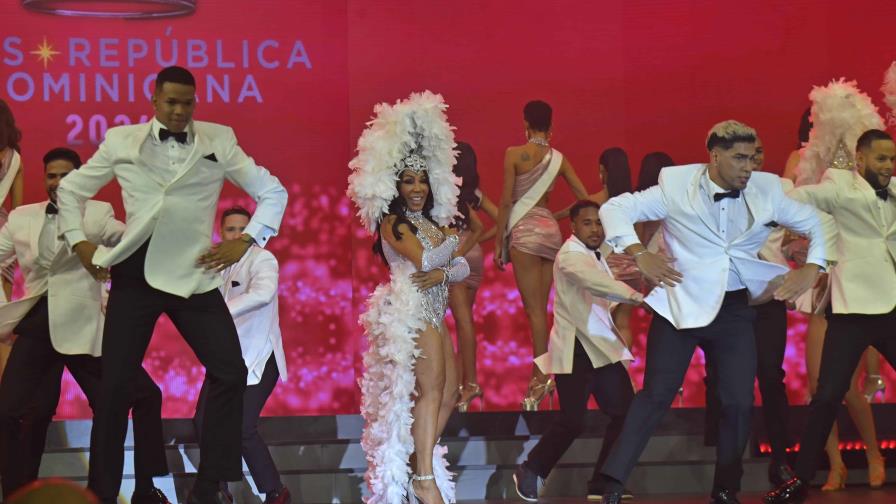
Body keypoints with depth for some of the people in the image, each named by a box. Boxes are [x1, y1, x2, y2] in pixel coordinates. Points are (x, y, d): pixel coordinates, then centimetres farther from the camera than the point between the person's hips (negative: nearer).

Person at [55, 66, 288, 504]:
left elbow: (273, 192, 8)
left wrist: (245, 241, -2)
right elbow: (71, 188, 16)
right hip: (135, 273, 0)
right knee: (116, 382, 1)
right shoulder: (121, 141, 4)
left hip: (195, 274, 0)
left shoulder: (219, 141, 3)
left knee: (230, 372, -8)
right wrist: (79, 242, 6)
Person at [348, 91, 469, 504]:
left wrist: (441, 273, -13)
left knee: (448, 394, 5)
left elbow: (462, 267, 8)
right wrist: (453, 242, -1)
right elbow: (423, 259, -18)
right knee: (430, 390, -13)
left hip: (435, 314, 8)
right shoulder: (392, 222, -5)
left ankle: (418, 466, 9)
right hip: (411, 311, -8)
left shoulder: (435, 222, 18)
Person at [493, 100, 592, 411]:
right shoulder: (558, 158, 7)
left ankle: (542, 377, -9)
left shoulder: (514, 154, -6)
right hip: (550, 229, 5)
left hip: (524, 230, -5)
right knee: (540, 308, 10)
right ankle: (540, 375, 12)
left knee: (534, 309, -5)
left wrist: (498, 242, -3)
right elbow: (585, 198, 6)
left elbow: (505, 202, -7)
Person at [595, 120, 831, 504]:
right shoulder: (676, 188, -10)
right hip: (681, 304, -3)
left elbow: (814, 223, 12)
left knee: (739, 402, 1)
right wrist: (639, 254, -17)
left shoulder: (766, 192, -1)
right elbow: (615, 208, -5)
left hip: (734, 309, 3)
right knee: (657, 394, -5)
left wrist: (812, 268, -2)